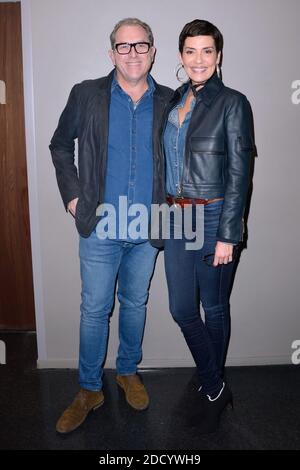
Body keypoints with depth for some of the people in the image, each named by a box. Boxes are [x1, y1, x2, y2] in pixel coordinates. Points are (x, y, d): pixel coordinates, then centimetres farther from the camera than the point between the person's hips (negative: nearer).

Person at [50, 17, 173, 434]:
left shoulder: (169, 102, 2)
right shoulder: (87, 95, -2)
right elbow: (60, 145, 8)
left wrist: (169, 201, 6)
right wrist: (72, 195, 0)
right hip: (100, 227, -2)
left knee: (135, 304, 16)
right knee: (94, 309, 7)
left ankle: (128, 372, 39)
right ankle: (90, 390, 26)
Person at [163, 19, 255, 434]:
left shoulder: (232, 103, -7)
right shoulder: (173, 101, 11)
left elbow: (239, 174, -11)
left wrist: (227, 236, -15)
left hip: (213, 217, -6)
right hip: (176, 218, 6)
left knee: (214, 307, 9)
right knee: (182, 309, 8)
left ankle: (211, 388, 32)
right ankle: (216, 388, 29)